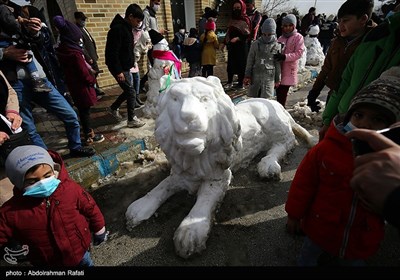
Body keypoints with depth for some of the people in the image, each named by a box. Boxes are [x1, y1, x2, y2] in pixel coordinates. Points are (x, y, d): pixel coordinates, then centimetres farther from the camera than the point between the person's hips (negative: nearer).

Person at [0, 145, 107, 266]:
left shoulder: (71, 188, -25)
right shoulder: (10, 211, -25)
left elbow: (90, 208, -12)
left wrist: (99, 230, 0)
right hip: (46, 262, 1)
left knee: (87, 263, 28)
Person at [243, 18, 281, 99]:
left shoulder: (277, 46, 1)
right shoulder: (256, 44, 2)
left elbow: (278, 64, 5)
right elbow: (250, 61, 5)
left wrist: (278, 79, 7)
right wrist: (247, 76, 2)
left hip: (269, 77, -1)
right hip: (255, 75, 2)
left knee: (265, 99, -3)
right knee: (254, 98, 9)